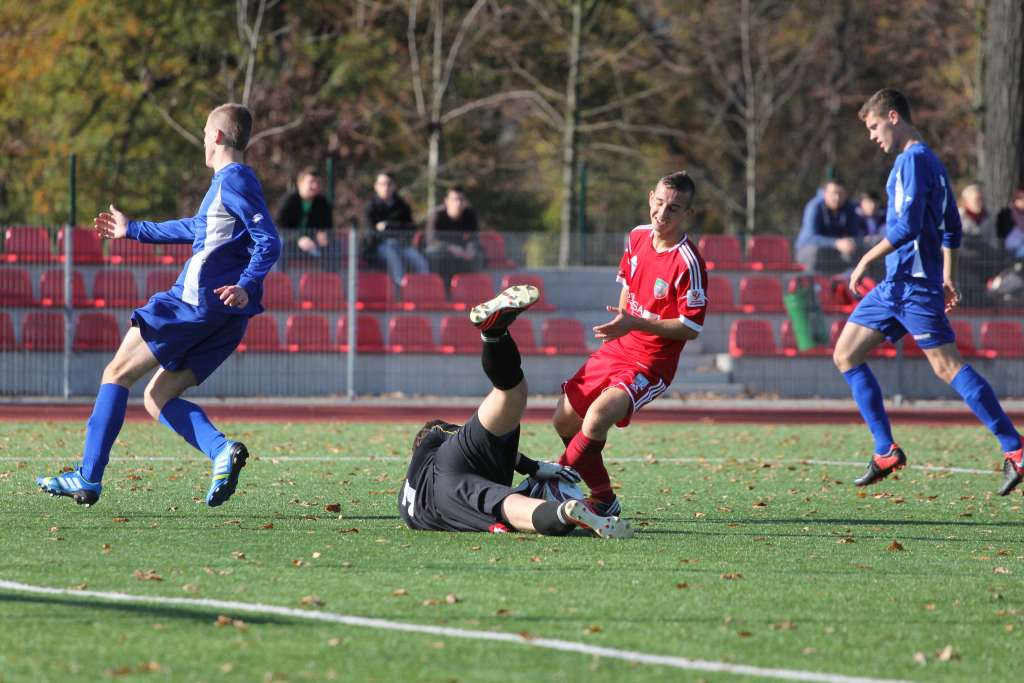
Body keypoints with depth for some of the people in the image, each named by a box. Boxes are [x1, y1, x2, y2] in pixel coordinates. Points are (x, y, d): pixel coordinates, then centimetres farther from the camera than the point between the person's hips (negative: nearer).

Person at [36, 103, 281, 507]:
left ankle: (88, 477, -2)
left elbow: (269, 242, -18)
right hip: (224, 321, 9)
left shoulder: (233, 181, -8)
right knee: (156, 399, 9)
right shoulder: (230, 182, 22)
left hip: (196, 303, -9)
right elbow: (196, 229, 38)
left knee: (117, 373, 0)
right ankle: (222, 451, -16)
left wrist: (246, 286, -32)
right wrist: (132, 230, 47)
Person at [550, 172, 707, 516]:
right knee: (565, 420, 11)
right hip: (618, 348, 8)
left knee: (597, 418, -29)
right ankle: (603, 499, 24)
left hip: (650, 364, -8)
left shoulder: (688, 263, -21)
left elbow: (691, 328, -20)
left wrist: (635, 323, -26)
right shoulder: (638, 237, 2)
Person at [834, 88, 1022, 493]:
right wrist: (947, 278, 24)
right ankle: (886, 452, 8)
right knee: (846, 355, 9)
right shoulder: (929, 161, 19)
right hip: (896, 284, 10)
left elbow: (908, 226, -22)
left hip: (915, 282, -10)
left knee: (947, 367, -12)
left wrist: (867, 259, -14)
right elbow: (951, 228, 24)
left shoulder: (914, 160, -12)